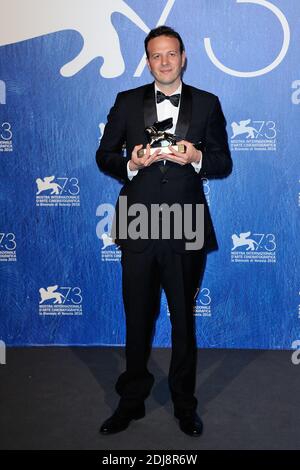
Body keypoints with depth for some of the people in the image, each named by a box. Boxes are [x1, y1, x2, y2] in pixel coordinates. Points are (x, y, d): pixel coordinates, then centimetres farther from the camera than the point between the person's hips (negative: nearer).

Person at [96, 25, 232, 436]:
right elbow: (104, 155, 7)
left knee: (184, 320, 12)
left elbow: (224, 163, 5)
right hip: (138, 229, 1)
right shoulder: (127, 102, 7)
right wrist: (131, 164, -14)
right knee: (137, 319, 11)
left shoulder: (207, 104, 6)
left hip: (187, 231, 0)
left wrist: (197, 158, -15)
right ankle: (132, 402, 30)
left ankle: (184, 404, 30)